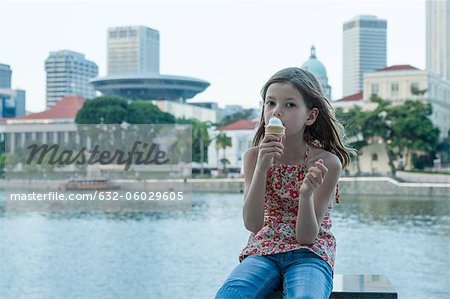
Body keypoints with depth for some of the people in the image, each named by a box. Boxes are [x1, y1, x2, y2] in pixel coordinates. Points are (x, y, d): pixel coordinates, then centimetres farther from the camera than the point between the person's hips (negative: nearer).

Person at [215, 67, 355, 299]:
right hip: (264, 250, 2)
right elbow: (252, 224, -12)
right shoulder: (254, 156, -2)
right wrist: (261, 167, -22)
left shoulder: (327, 162, -9)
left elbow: (306, 237, -11)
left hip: (309, 254, -2)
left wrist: (307, 194, -30)